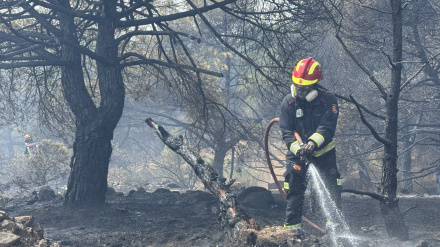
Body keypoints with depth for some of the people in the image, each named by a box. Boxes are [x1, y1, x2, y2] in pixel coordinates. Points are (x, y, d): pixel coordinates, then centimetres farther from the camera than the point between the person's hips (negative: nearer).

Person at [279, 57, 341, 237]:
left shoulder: (328, 99, -13)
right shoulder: (288, 102, -8)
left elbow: (327, 128, -21)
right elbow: (286, 132, -11)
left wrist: (313, 143, -37)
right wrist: (298, 148, -28)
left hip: (323, 150, -1)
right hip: (297, 151, 1)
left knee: (331, 186, -5)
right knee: (295, 187, -6)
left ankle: (334, 222, 3)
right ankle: (293, 225, -1)